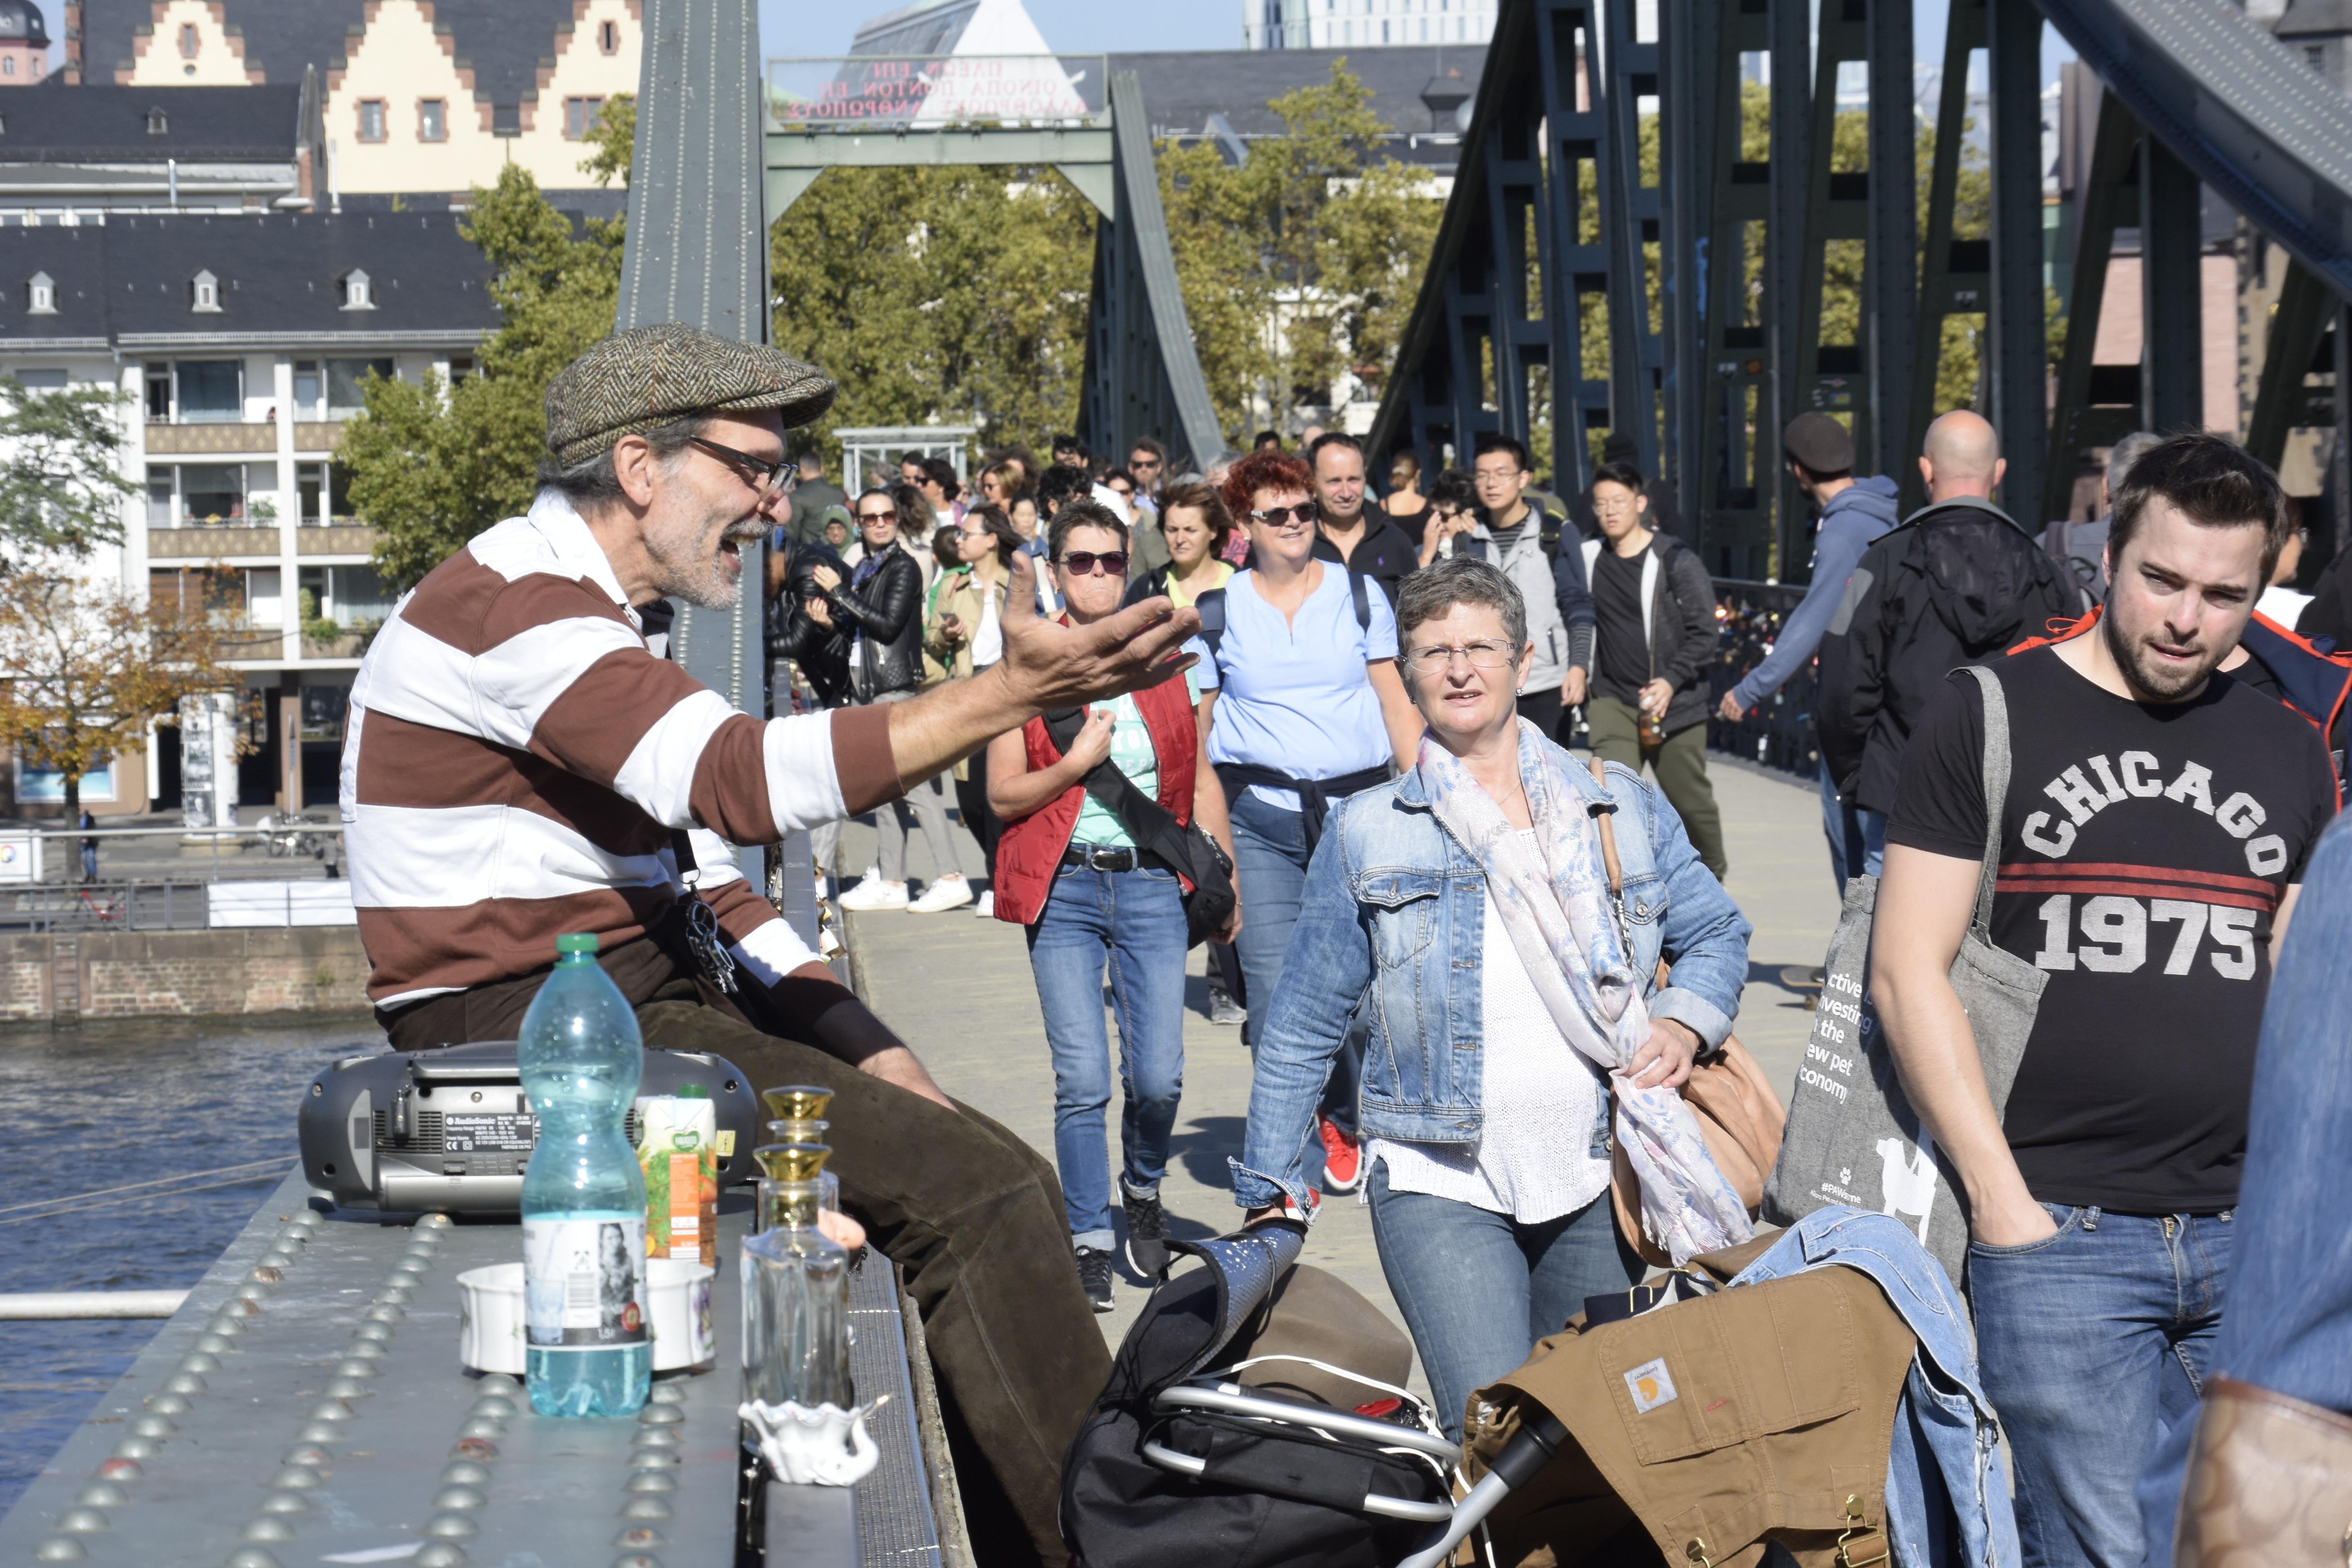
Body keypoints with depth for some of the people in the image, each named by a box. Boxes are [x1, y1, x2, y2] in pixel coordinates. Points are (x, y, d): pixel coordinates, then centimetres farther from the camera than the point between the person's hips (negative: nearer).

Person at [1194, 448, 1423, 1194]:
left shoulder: (1359, 596, 8)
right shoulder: (1218, 613, 6)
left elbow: (1397, 706, 10)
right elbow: (1192, 726, 11)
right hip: (1261, 817, -1)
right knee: (1275, 989, -8)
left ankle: (1341, 1124, 25)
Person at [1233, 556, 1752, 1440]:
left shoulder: (1622, 808, 8)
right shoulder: (1366, 834, 4)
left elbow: (1715, 934, 19)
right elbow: (1303, 1025, 9)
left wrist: (1684, 1025, -3)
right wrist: (1268, 1192, 8)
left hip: (1603, 1179, 3)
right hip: (1441, 1187, -2)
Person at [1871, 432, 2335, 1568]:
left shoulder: (2288, 751, 14)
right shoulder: (1989, 716, 1)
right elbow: (1907, 970, -4)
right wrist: (2000, 1198, -10)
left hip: (2255, 1246, 4)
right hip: (2059, 1238, -4)